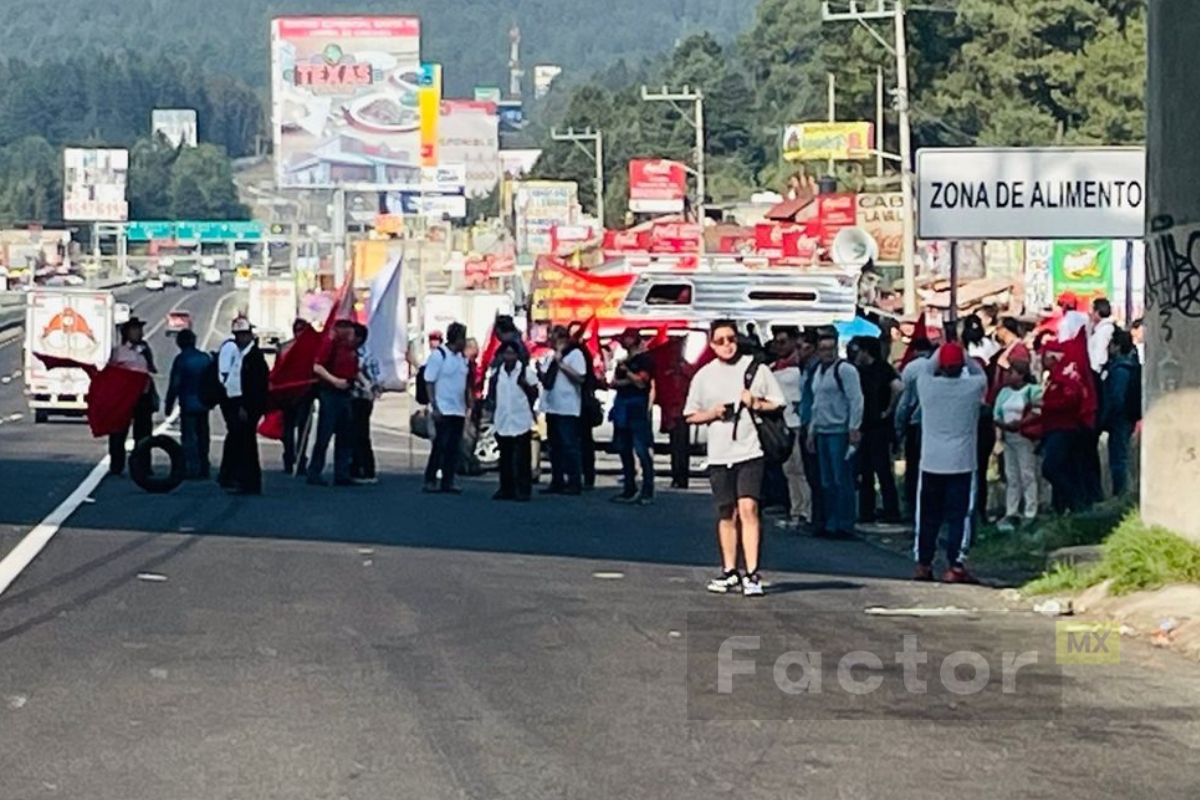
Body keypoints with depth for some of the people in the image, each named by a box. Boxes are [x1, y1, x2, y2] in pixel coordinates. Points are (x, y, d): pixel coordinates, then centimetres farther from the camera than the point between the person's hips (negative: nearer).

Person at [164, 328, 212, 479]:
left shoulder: (181, 359, -9)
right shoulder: (206, 358, 7)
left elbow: (174, 385, -10)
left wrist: (169, 405, -3)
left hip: (188, 404, -5)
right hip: (204, 404, 5)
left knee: (189, 438, -3)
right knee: (203, 436, 12)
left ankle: (191, 470, -8)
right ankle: (203, 469, 14)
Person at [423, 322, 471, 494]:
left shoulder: (462, 358, 12)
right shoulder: (438, 355, -8)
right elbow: (429, 382, -10)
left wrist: (469, 406, 12)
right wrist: (434, 407, -15)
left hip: (459, 411, 7)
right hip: (443, 410, -7)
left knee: (454, 448, 6)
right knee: (440, 446, -6)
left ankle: (448, 481, 10)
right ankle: (430, 481, 1)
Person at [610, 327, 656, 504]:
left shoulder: (644, 359, -4)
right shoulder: (623, 361, 19)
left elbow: (641, 381, -13)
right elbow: (614, 383, 11)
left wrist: (626, 372, -6)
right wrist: (626, 381, -7)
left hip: (637, 409, -9)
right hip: (622, 408, 9)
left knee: (642, 451, -12)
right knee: (624, 450, 10)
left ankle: (647, 492, -13)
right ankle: (629, 490, 16)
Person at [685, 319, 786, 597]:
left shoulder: (756, 368, 4)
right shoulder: (704, 376, 10)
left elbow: (778, 405, 7)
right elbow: (691, 415, 14)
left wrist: (756, 404, -10)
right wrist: (712, 413, -5)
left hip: (750, 449, -3)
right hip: (719, 454, 3)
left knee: (748, 507, -14)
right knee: (726, 513, 9)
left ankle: (752, 573, -14)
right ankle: (729, 571, 20)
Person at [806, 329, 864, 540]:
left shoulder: (845, 369, -9)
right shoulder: (818, 371, 17)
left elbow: (856, 401, -13)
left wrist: (854, 430, -17)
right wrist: (812, 431, 21)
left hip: (840, 432, -9)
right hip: (822, 432, 9)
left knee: (842, 481, -6)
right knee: (827, 482, 11)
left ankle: (844, 526, -3)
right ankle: (830, 524, 17)